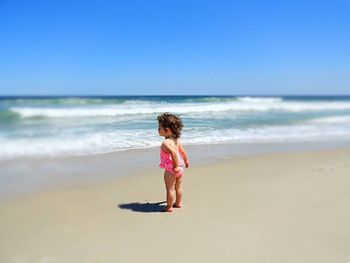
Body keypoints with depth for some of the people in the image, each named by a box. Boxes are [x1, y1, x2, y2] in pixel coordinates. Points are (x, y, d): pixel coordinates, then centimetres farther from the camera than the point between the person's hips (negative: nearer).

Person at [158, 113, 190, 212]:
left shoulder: (166, 142, -23)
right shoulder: (177, 140, 3)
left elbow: (174, 153, -33)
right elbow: (182, 151, 10)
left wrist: (176, 166, -27)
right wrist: (186, 161, 23)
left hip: (170, 169, -8)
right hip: (180, 167, 8)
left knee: (170, 189, 6)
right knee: (178, 187, 21)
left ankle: (169, 206, 17)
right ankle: (178, 203, 35)